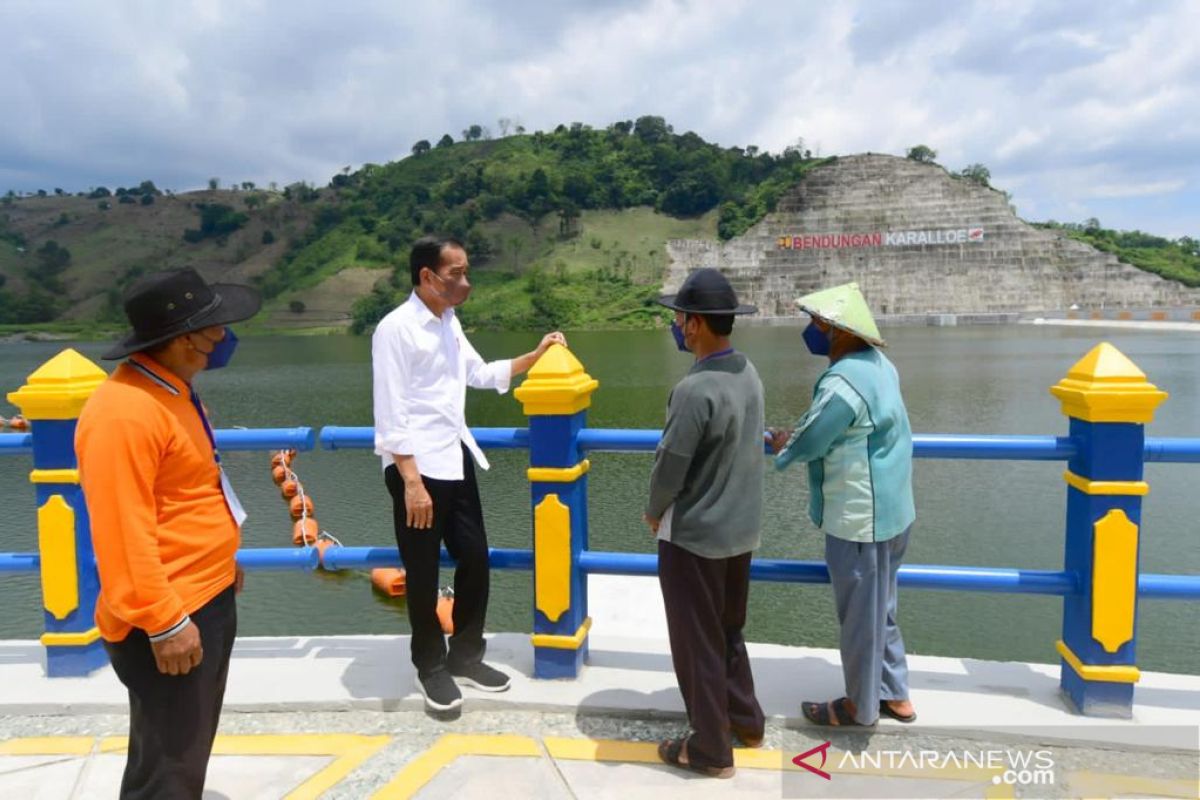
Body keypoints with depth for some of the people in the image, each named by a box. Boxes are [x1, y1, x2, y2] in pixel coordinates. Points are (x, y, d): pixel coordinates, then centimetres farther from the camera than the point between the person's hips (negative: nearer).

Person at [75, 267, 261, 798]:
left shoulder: (171, 387, 7)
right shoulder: (125, 412, -25)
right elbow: (123, 534, -26)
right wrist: (165, 622, -23)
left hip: (208, 600, 10)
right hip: (169, 622, -10)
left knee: (190, 752, 24)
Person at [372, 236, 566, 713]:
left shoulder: (449, 323, 9)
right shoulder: (396, 328, -15)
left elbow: (481, 374, 22)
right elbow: (391, 412, -18)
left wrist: (534, 357, 13)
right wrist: (411, 480, -21)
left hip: (456, 459, 8)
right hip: (417, 466, -8)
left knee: (474, 558, 13)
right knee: (423, 574, 6)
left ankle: (465, 657, 31)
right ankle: (431, 667, 26)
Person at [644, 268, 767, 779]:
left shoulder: (695, 390, -26)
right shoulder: (749, 374, 0)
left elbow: (669, 466, -20)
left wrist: (654, 512, 0)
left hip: (694, 535, -8)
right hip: (740, 528, 8)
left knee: (698, 643, 9)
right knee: (728, 631, 25)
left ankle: (711, 749, 24)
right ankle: (745, 720, 40)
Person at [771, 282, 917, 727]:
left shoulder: (843, 383, -26)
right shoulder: (878, 364, 5)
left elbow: (804, 445, -15)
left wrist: (779, 444, 5)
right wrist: (792, 438, 9)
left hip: (859, 519, -10)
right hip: (889, 511, 10)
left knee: (860, 616, 8)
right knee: (879, 609, 23)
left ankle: (860, 707, 27)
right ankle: (895, 695, 36)